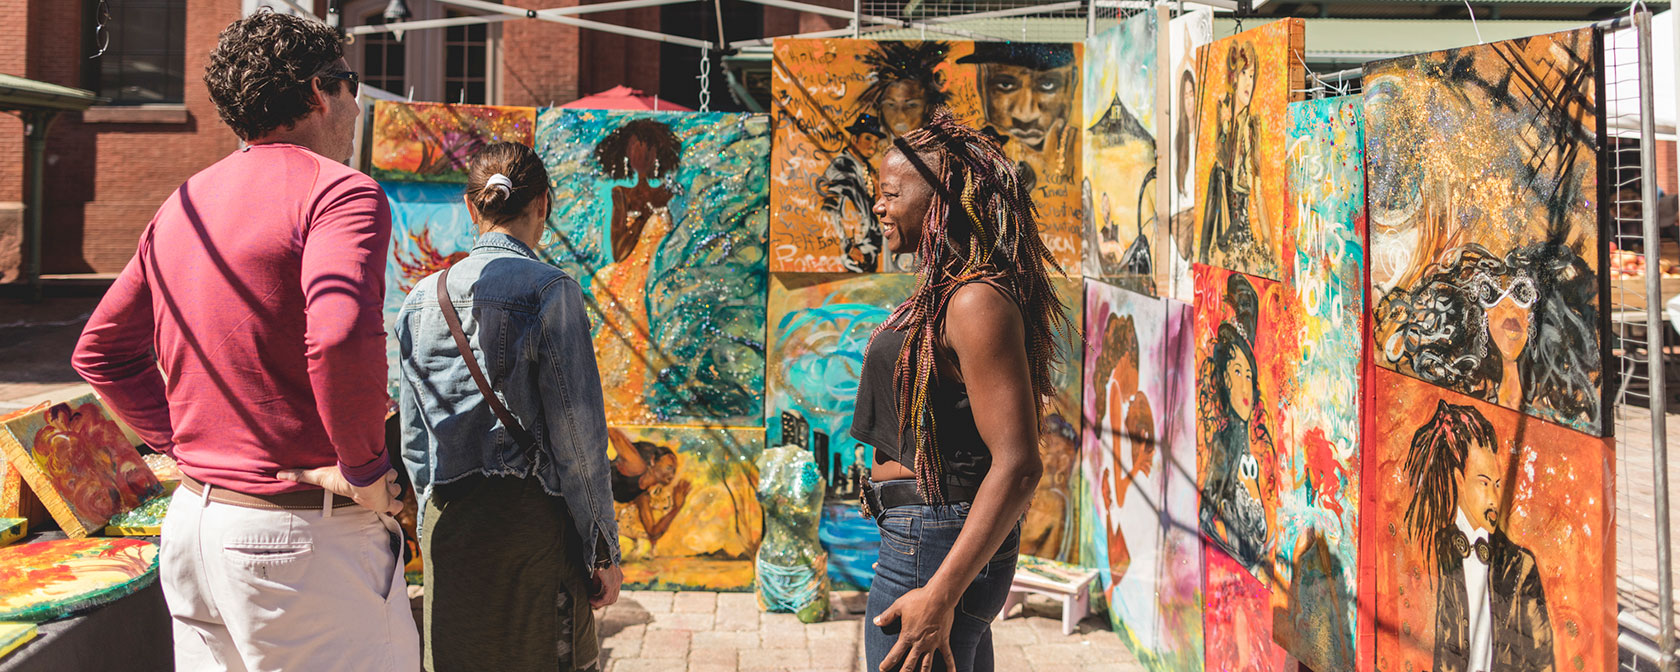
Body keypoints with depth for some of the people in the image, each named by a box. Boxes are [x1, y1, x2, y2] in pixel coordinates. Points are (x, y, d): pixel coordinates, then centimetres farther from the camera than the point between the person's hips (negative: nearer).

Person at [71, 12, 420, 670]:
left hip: (190, 519, 8)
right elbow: (341, 337, -31)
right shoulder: (340, 191, -13)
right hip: (302, 540, -8)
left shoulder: (183, 204, 12)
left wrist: (182, 440, 16)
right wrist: (365, 466, -18)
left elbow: (100, 351, 18)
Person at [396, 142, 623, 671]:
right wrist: (602, 550, -4)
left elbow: (414, 439, 11)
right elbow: (577, 437, -10)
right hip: (531, 518, -5)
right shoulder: (549, 290, -9)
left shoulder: (422, 299, 7)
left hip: (446, 526, 5)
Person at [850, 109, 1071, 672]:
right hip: (933, 539, 10)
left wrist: (939, 595, -28)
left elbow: (1018, 466, -26)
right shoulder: (945, 290, 10)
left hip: (934, 546, -10)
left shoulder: (978, 301, -20)